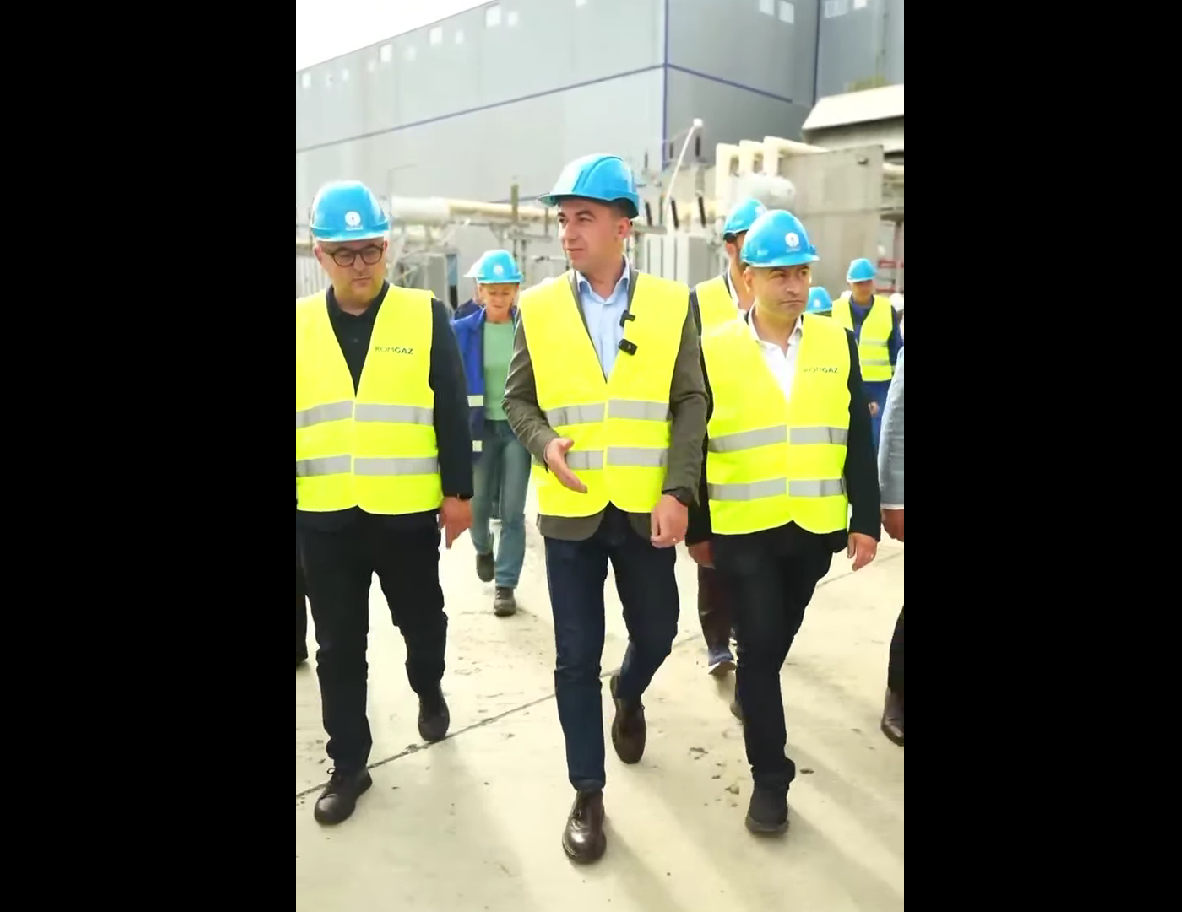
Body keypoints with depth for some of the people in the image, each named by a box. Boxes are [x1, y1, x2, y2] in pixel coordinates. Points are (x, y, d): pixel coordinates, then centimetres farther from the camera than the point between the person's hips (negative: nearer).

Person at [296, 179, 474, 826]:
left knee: (421, 620, 17)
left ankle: (428, 690, 48)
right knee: (338, 647, 10)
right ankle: (348, 764, 27)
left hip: (407, 510, -1)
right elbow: (296, 419, 8)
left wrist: (458, 491, -3)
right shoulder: (300, 324, 5)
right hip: (323, 515, 2)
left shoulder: (426, 316, -2)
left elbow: (452, 413, -2)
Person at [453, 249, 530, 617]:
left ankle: (506, 585, 14)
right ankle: (483, 549, 45)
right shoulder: (463, 331, -4)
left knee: (512, 511, 1)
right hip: (480, 428, 1)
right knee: (477, 504, 11)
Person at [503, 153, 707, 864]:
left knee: (656, 633, 14)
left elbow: (692, 403, -2)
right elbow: (519, 398, 7)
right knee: (576, 658, 6)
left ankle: (628, 695, 50)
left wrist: (679, 492, -12)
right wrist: (545, 444, -14)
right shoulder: (539, 307, 1)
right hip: (570, 510, 0)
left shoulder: (672, 303, -1)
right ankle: (588, 794, 24)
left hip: (647, 508, 0)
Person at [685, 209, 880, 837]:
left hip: (816, 527, 3)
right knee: (759, 646, -1)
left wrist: (865, 519, -1)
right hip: (744, 530, -3)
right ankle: (770, 776, 13)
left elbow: (857, 439, 3)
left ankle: (752, 699, 48)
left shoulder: (837, 342, 2)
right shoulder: (714, 350, -6)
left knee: (776, 640, 20)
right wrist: (696, 528, 2)